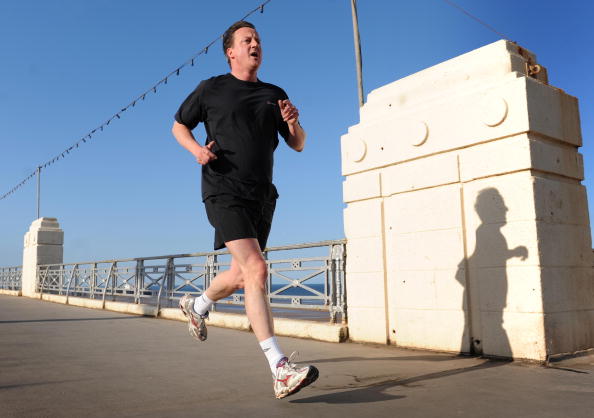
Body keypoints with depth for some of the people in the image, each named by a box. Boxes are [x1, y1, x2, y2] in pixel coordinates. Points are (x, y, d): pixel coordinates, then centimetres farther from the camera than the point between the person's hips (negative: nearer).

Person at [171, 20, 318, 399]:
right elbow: (179, 126, 14)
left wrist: (294, 122, -7)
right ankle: (281, 371, -23)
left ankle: (197, 305, 47)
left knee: (242, 274, 16)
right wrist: (196, 148, -7)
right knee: (256, 269, -21)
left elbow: (298, 145, 16)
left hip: (262, 196, 6)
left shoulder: (275, 95, 15)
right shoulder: (211, 89, 5)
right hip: (225, 192, -5)